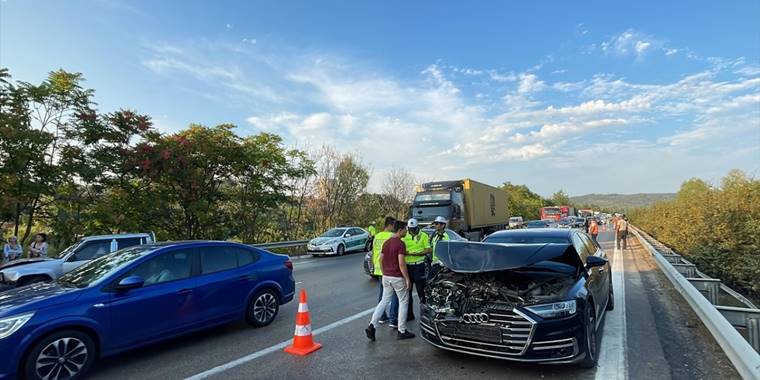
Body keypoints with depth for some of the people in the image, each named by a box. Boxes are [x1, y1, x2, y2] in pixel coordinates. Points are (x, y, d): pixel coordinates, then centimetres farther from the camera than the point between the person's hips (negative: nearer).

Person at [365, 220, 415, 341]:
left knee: (384, 301, 14)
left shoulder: (386, 242, 8)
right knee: (403, 302, 8)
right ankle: (402, 331, 15)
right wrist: (407, 279, -15)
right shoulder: (400, 243, -17)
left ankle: (371, 326, 4)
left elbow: (381, 259, 11)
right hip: (398, 278, -7)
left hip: (386, 277, 7)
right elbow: (401, 263, -22)